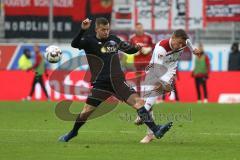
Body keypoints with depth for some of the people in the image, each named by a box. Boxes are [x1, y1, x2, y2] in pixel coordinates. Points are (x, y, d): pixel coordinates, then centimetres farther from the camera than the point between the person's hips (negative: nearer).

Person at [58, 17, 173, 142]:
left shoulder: (114, 39, 12)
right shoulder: (89, 41, 0)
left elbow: (129, 50, 25)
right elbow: (74, 44, -19)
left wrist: (136, 48, 2)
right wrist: (83, 30, -33)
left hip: (118, 81, 3)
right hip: (101, 83, -3)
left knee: (138, 102, -12)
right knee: (87, 110, -5)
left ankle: (155, 130, -15)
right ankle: (73, 133, 21)